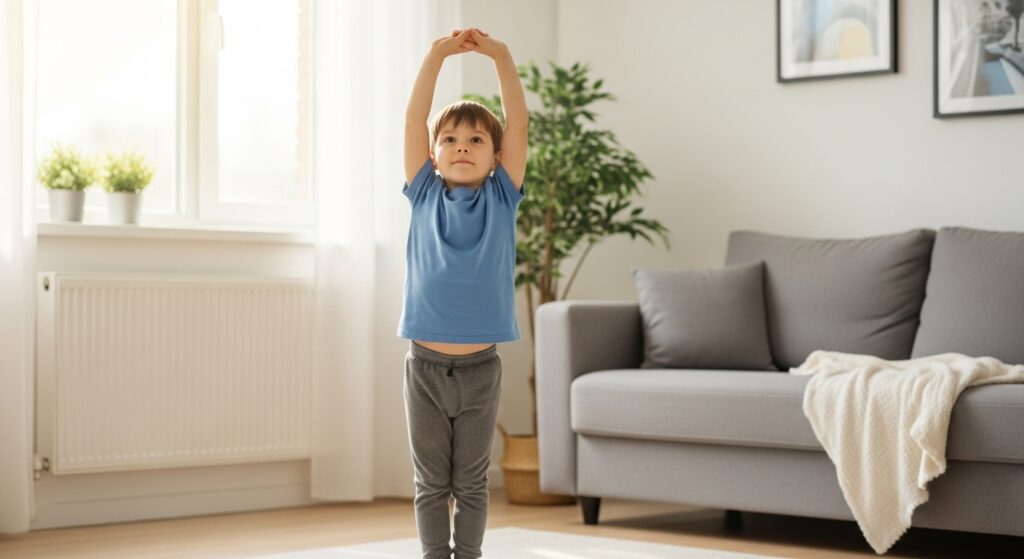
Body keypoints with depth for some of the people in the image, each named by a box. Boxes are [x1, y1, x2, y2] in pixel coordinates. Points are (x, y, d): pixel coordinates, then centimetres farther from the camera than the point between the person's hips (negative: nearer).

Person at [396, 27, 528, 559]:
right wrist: (436, 55, -8)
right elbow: (414, 118, -3)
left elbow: (518, 121, -4)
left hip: (481, 367, 0)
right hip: (425, 365, 0)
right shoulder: (424, 195, 2)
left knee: (472, 482, 9)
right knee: (431, 482, 7)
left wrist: (501, 56, -9)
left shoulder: (501, 198, 2)